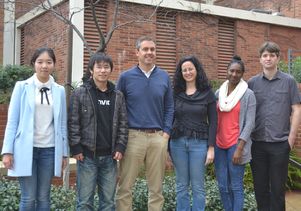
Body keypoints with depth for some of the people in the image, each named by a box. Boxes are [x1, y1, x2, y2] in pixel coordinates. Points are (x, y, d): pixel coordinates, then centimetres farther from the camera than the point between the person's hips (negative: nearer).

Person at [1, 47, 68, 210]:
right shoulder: (22, 87, 1)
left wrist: (64, 152, 7)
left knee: (44, 197, 7)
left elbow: (62, 123, 9)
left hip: (49, 149, 2)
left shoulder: (59, 90, 7)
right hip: (26, 148, -2)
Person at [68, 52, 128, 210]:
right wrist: (76, 148, -9)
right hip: (87, 155, -3)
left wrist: (120, 147, -1)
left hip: (110, 156, 3)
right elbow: (73, 123, -4)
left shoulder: (118, 96, 9)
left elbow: (123, 123, 8)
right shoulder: (79, 93, -1)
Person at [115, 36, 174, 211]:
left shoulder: (164, 77, 8)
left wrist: (166, 132, 0)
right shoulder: (126, 77, 1)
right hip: (133, 136, -2)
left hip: (158, 137, 2)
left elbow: (169, 107, 9)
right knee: (125, 186, 3)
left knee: (156, 187, 12)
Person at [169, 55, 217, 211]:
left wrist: (211, 148, -7)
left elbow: (213, 122, 0)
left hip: (199, 143, -2)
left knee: (198, 186, 3)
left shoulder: (207, 93, 1)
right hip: (178, 142, 2)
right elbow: (170, 119, 7)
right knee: (181, 186, 9)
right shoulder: (176, 93, 5)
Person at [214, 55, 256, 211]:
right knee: (223, 185, 8)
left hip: (236, 145, -4)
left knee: (236, 186, -1)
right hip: (219, 144, 4)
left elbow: (249, 123, -8)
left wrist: (239, 148, -13)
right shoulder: (218, 92, 9)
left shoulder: (248, 95, -4)